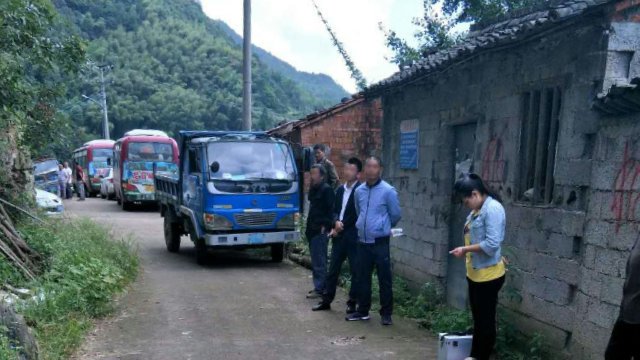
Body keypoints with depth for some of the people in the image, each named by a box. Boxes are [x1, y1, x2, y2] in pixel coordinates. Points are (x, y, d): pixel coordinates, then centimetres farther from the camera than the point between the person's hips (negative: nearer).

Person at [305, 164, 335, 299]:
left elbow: (331, 210, -16)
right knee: (316, 261, 14)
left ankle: (320, 289, -1)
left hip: (320, 231, -9)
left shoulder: (326, 190, -11)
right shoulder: (313, 189, 16)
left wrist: (325, 226, -18)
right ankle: (319, 287, 22)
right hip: (312, 230, 9)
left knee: (319, 262, -6)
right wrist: (309, 227, 16)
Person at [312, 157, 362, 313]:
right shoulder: (340, 189, 13)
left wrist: (341, 227, -11)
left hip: (353, 236, -6)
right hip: (338, 235, 6)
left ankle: (352, 302, 13)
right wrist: (336, 222, -8)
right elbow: (335, 210, 13)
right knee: (333, 269, 11)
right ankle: (326, 300, 20)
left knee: (355, 271, 4)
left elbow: (356, 214, -14)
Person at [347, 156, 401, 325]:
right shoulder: (359, 191, 7)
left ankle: (386, 313, 11)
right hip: (362, 241, 5)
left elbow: (396, 215, 0)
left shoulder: (388, 191, -9)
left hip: (380, 242, -5)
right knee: (362, 278, 12)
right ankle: (363, 310, 24)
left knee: (384, 279, 2)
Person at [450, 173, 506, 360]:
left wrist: (465, 249, -20)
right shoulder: (477, 209, 7)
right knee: (477, 317, 19)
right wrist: (466, 252, 2)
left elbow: (492, 244, -26)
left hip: (488, 274, -9)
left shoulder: (493, 209, -20)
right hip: (475, 272, 9)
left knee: (486, 320, 6)